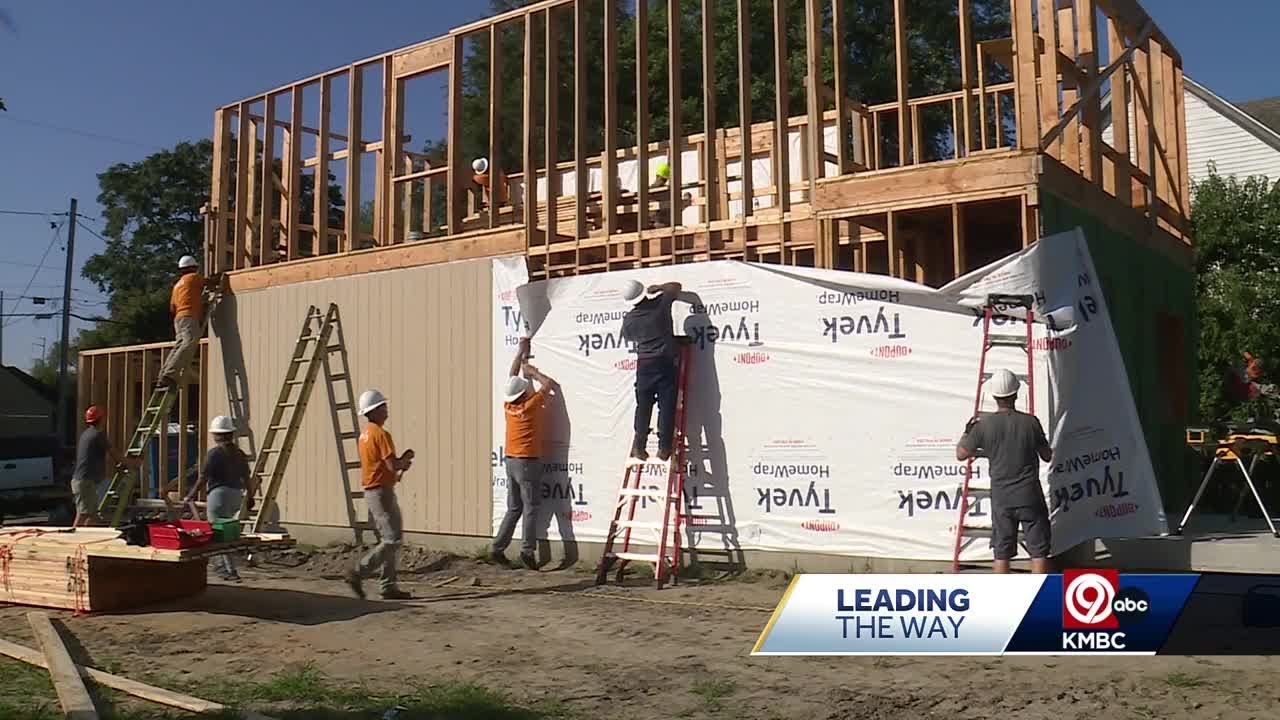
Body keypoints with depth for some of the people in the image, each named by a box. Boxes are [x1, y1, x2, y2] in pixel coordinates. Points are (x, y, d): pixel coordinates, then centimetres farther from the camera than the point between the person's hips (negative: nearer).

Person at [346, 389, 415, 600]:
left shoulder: (364, 435, 15)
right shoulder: (381, 434, -15)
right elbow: (393, 465, -21)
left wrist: (400, 464, 10)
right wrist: (406, 459, -2)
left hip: (371, 492, 10)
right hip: (382, 492, -10)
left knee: (388, 540, 11)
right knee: (392, 541, -8)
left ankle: (389, 587, 11)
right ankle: (358, 573, -10)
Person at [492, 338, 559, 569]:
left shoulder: (508, 405, 5)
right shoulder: (530, 405, -12)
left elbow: (512, 377, 17)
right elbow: (549, 384, -5)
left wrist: (521, 352, 22)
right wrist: (534, 372, 7)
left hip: (511, 461, 7)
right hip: (528, 461, -7)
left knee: (514, 508, 13)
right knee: (530, 508, -5)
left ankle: (498, 548, 11)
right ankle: (528, 550, -13)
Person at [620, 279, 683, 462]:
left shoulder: (629, 319, 1)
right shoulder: (661, 303, -2)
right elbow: (676, 286, 15)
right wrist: (656, 288, 26)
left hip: (645, 364, 1)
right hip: (666, 362, -1)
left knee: (643, 406, 8)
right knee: (667, 406, -1)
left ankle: (639, 447, 6)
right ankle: (664, 447, -4)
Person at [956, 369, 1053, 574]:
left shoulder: (984, 424, -7)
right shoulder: (1030, 422, -7)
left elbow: (961, 454, 3)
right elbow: (1047, 456, 5)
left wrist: (967, 432, 19)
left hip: (1001, 497, 1)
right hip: (1030, 495, -1)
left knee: (1002, 553, 9)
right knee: (1038, 550, 7)